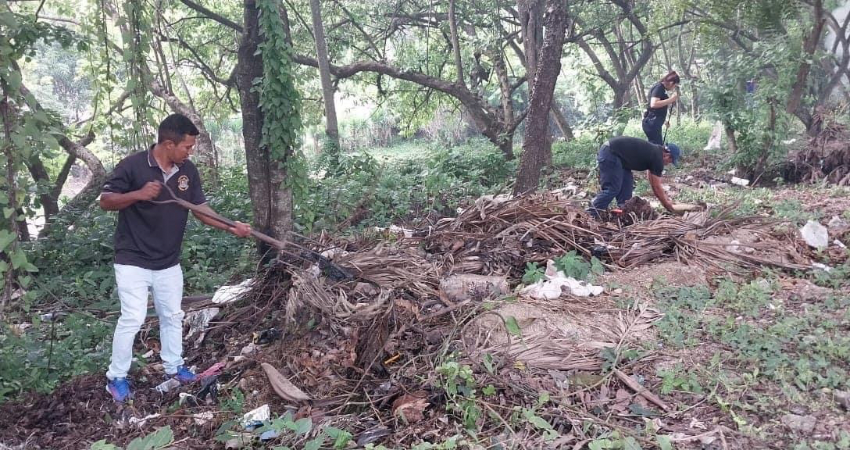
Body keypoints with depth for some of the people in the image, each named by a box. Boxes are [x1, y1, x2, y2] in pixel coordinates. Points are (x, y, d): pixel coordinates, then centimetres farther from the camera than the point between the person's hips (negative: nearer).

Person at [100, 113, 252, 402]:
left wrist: (231, 227, -13)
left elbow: (200, 208, 1)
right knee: (133, 318, -5)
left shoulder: (188, 171, -1)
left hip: (169, 262, 6)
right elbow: (105, 201, -12)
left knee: (172, 316, 16)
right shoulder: (133, 166, -16)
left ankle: (173, 366, 34)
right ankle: (116, 378, 13)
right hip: (133, 261, -5)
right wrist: (138, 194, -30)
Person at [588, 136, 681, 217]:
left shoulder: (653, 152, 17)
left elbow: (655, 185, 26)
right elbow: (657, 188, -5)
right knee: (612, 189, -13)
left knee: (627, 187, 12)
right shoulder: (657, 158, -10)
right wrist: (670, 208, 5)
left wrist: (667, 200, 29)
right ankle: (590, 216, -16)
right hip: (610, 153, -11)